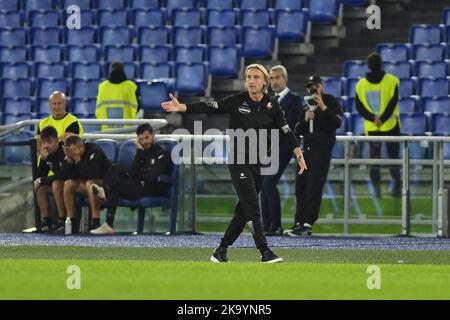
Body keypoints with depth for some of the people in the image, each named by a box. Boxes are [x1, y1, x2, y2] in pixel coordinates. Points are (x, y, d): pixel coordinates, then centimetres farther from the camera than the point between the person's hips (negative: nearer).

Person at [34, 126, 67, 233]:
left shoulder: (64, 151, -24)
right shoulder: (46, 154, 0)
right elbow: (39, 176, 2)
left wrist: (43, 180, -20)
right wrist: (43, 159, -15)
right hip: (58, 181, 9)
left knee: (56, 184, -34)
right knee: (37, 184, -5)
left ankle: (62, 220, -27)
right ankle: (45, 220, -7)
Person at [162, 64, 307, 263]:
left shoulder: (272, 106, 5)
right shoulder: (237, 101, -5)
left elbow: (286, 131, 9)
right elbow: (209, 108, -7)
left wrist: (299, 155, 5)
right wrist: (181, 108, -16)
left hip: (258, 164, 5)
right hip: (238, 163, -5)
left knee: (243, 211, 8)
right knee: (252, 208, -12)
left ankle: (221, 251, 19)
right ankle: (265, 253, -13)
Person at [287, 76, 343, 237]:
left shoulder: (331, 102, -1)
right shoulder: (306, 106, 18)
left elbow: (337, 123, -17)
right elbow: (298, 131, 13)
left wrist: (323, 107, -23)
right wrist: (305, 120, -6)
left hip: (322, 149, -7)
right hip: (307, 149, 7)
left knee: (314, 188, -10)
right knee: (300, 188, 6)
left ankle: (308, 225, -12)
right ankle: (299, 223, 10)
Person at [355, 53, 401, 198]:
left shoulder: (361, 85, 0)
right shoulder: (391, 81, -7)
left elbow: (359, 107, -4)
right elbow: (393, 103, -14)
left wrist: (373, 118, -10)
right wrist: (382, 119, -15)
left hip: (371, 127, 2)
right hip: (390, 126, -2)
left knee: (374, 157, 8)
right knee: (393, 155, 9)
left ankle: (376, 187, 1)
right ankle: (396, 184, 4)